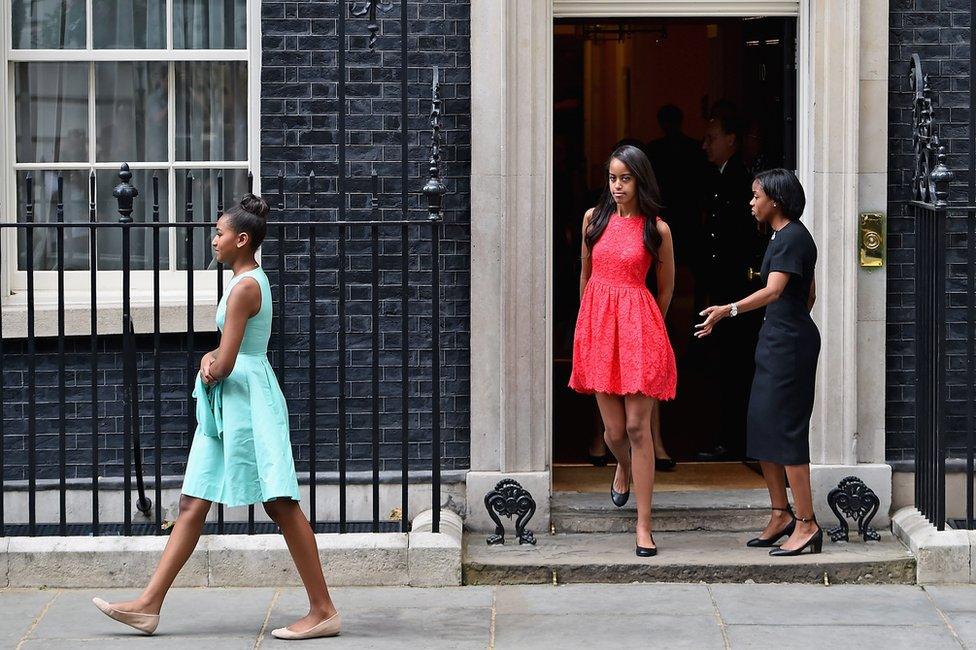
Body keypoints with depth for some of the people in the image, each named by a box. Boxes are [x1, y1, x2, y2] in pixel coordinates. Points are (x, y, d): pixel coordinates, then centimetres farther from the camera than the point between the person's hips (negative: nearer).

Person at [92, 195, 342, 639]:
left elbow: (225, 365, -19)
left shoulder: (243, 288, -17)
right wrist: (211, 359, 1)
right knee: (192, 505, 8)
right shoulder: (255, 280, 14)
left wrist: (211, 370, 3)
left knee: (282, 506, -7)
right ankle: (149, 604, 10)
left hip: (247, 400, -10)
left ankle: (323, 611, -3)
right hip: (228, 404, 10)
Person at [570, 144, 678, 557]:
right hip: (597, 322, 3)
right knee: (614, 431, 4)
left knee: (637, 427, -7)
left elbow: (665, 288, 11)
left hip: (639, 325, -3)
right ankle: (624, 467, 43)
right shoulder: (594, 218, 6)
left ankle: (644, 526, -4)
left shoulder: (657, 229, -2)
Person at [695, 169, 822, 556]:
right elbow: (809, 294, 22)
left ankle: (806, 525, -7)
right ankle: (781, 516, 18)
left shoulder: (792, 238, -15)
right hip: (776, 339, 10)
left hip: (790, 342, -10)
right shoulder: (786, 236, 15)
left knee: (785, 429, -10)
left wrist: (728, 310, -38)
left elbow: (773, 291, -28)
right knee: (761, 427, 11)